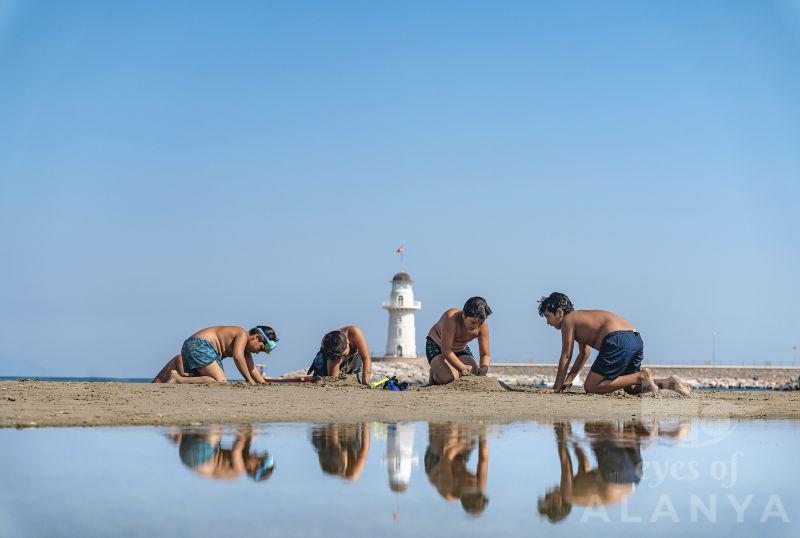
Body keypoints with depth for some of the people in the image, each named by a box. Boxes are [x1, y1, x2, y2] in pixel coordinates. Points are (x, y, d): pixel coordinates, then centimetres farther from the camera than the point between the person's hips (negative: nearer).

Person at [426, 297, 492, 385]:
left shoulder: (482, 325, -21)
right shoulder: (451, 318, -36)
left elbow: (485, 355, -16)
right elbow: (446, 350, -38)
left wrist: (483, 368, -40)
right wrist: (462, 368, -49)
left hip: (461, 349, 5)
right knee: (449, 378, -29)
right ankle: (434, 374, 6)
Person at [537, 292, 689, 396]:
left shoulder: (568, 320, 6)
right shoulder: (581, 317, 32)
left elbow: (566, 357, 4)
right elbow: (584, 354, 42)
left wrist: (557, 388, 9)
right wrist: (570, 378, 41)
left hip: (618, 342, -10)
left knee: (590, 387, -6)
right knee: (630, 388, 25)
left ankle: (641, 377, -13)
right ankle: (668, 382, 5)